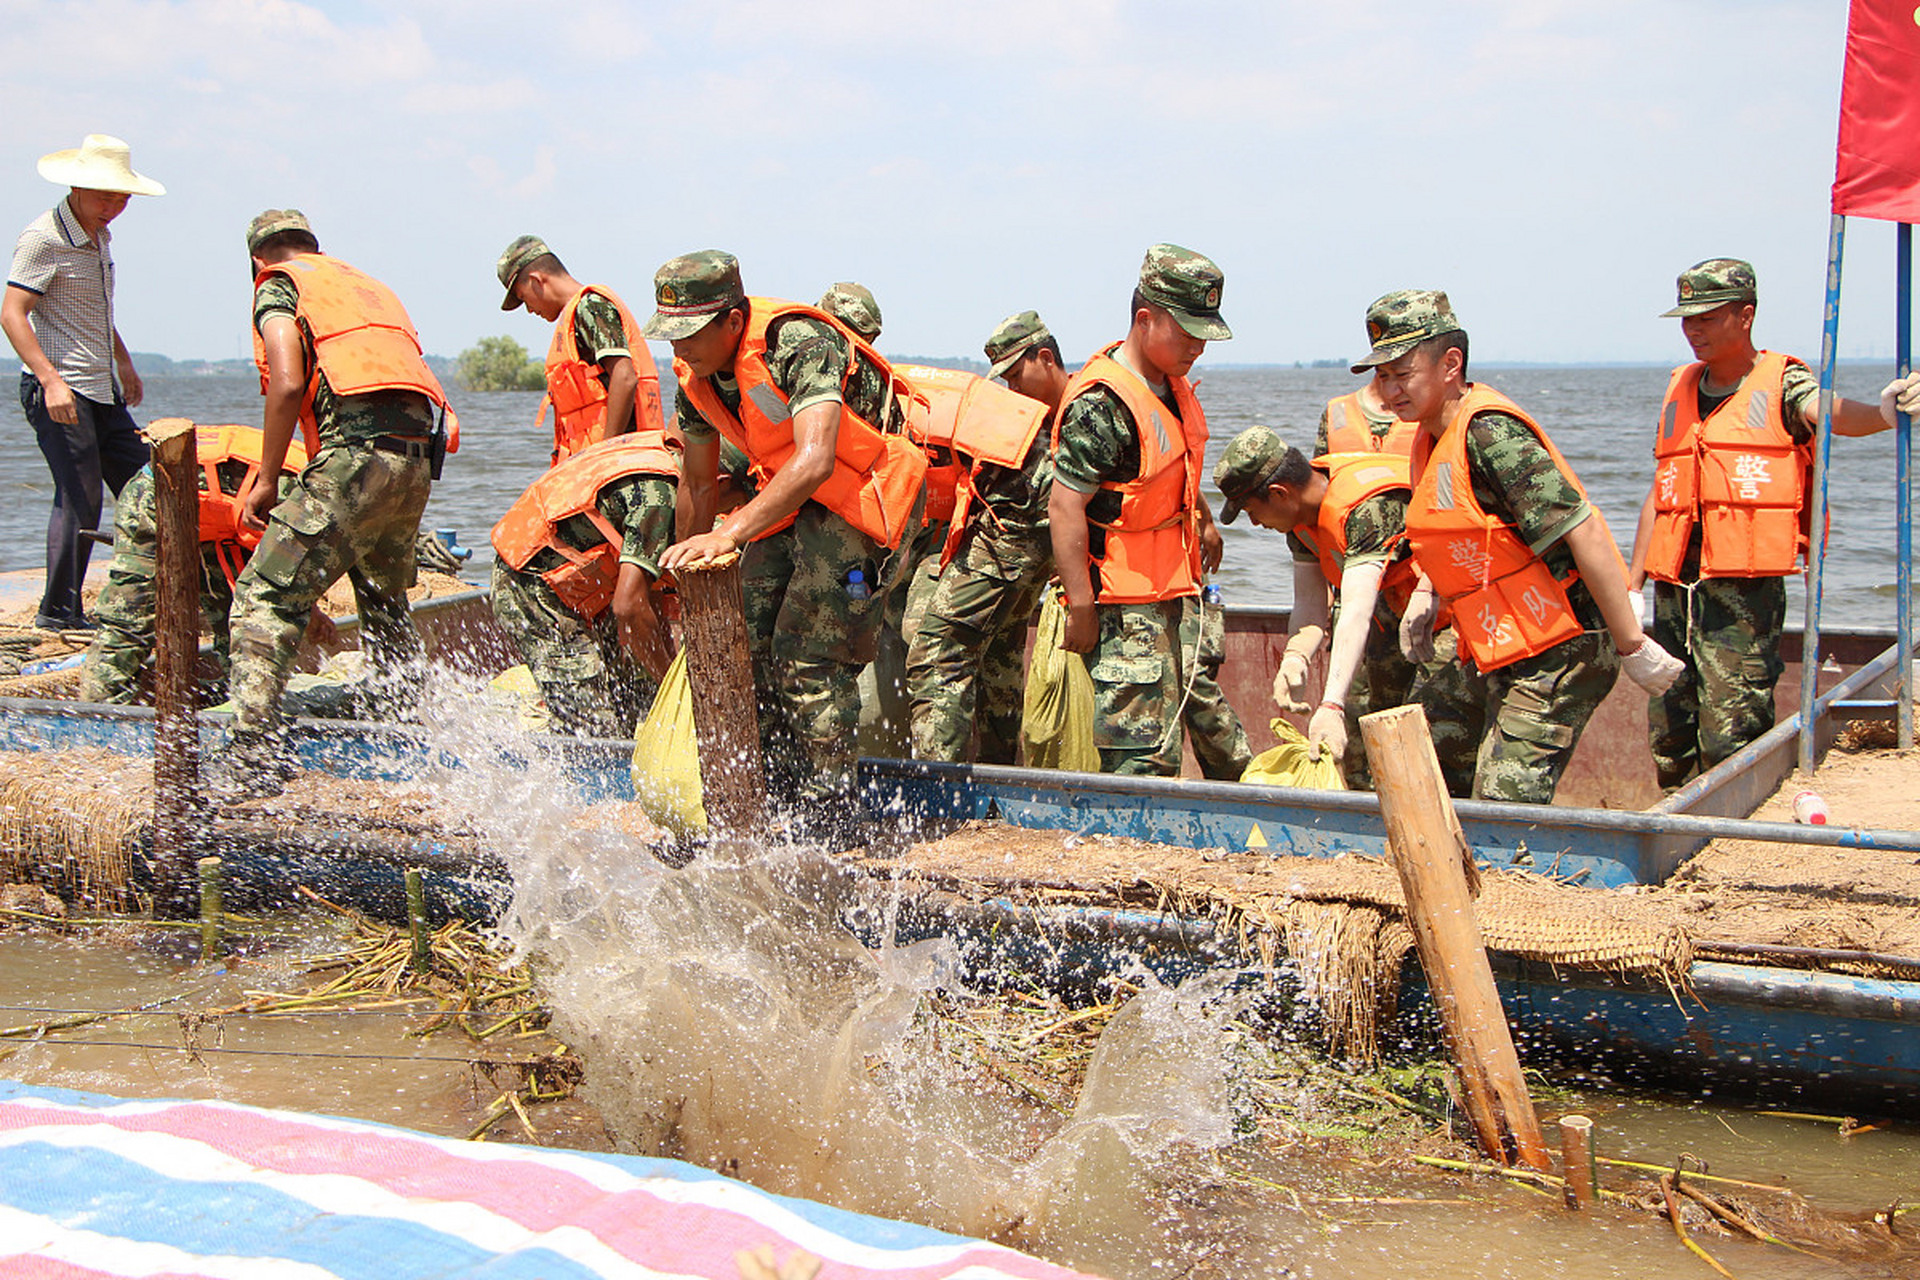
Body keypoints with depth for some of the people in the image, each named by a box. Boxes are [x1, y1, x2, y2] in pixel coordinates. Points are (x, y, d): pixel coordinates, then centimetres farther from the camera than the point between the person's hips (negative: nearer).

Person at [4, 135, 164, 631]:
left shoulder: (100, 236, 15)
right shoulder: (43, 237, -13)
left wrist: (123, 363, 36)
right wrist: (51, 380, -27)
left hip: (102, 390, 9)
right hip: (57, 390, -9)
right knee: (80, 496, -10)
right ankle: (59, 611, -1)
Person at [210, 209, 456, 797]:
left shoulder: (279, 286, 10)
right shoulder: (369, 284, 31)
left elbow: (288, 383, -7)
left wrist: (265, 482, -1)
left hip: (357, 450, -7)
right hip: (417, 460, 7)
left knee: (265, 595, -6)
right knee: (384, 602, 25)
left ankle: (253, 757, -18)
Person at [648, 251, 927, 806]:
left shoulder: (799, 344, -30)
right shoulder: (697, 375, -5)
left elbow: (814, 461, -42)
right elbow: (697, 483, 9)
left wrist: (729, 535, -47)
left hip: (867, 494, -8)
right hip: (789, 501, 8)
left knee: (810, 658, -14)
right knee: (743, 640, 4)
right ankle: (769, 799, 16)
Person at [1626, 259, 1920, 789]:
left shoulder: (1781, 384, 1)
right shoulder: (1679, 389, 18)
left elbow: (1829, 411, -23)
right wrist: (1633, 583, 18)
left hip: (1743, 591, -6)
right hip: (1675, 590, 6)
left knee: (1730, 742, -11)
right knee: (1668, 740, 9)